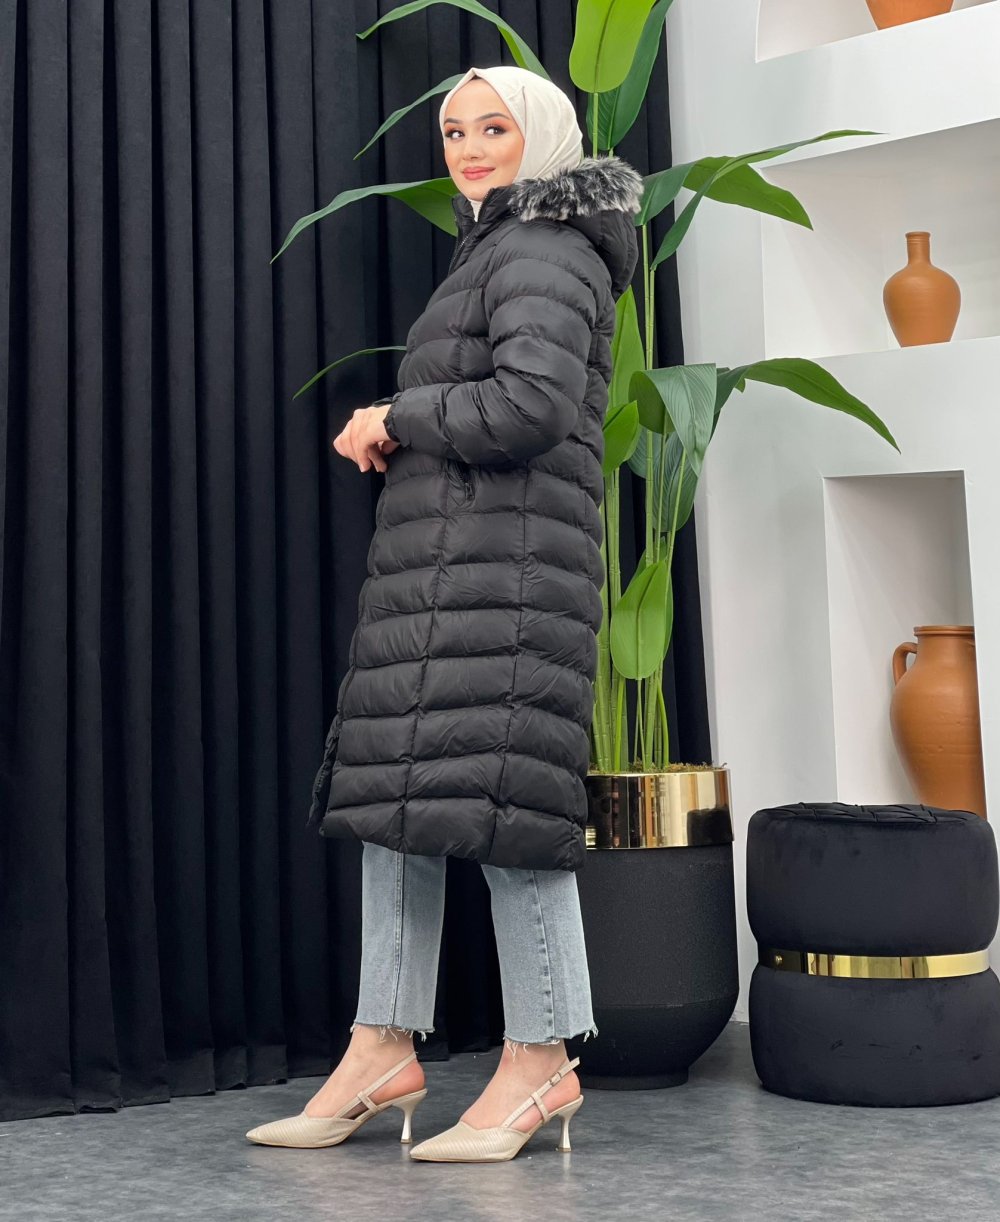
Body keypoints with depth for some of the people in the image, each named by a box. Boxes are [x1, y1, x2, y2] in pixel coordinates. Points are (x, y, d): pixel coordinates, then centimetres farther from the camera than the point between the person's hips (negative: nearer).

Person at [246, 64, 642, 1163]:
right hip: (438, 560, 10)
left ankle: (542, 1060, -2)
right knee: (393, 790, 7)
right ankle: (383, 1051, 11)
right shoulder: (496, 252, 26)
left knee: (491, 797, -10)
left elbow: (532, 404, -20)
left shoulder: (543, 250, -5)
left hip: (500, 562, -10)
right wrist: (397, 439, 17)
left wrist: (394, 419, -9)